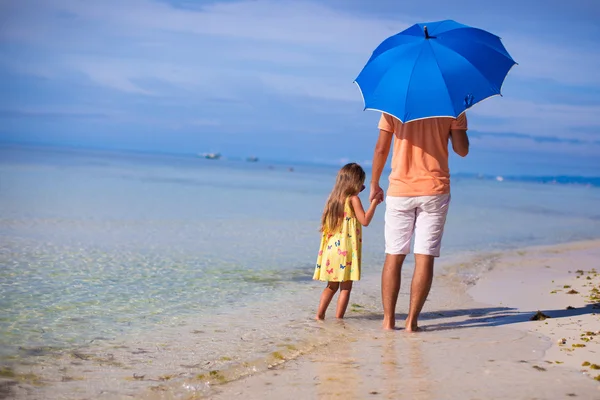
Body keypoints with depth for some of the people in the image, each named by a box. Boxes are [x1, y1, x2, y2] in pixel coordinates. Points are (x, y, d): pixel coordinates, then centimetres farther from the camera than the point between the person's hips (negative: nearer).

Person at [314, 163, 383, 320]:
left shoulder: (333, 198, 11)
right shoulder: (353, 199, -8)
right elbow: (365, 220, -14)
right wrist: (374, 203, -6)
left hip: (331, 247, 7)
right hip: (346, 249, -7)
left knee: (332, 286, 16)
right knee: (345, 288, 0)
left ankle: (319, 315, 11)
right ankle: (338, 319, -1)